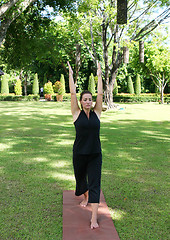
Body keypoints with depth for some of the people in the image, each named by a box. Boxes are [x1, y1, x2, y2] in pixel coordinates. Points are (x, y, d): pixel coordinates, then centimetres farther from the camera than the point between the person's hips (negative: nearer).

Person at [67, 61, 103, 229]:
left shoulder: (96, 113, 2)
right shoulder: (77, 114, -2)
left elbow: (100, 94, 1)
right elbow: (73, 93, -6)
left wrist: (99, 75, 4)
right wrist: (70, 75, -3)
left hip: (95, 154, 0)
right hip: (79, 153, 0)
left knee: (94, 183, -4)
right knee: (80, 178, 19)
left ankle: (94, 217, -3)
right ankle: (85, 197, 52)